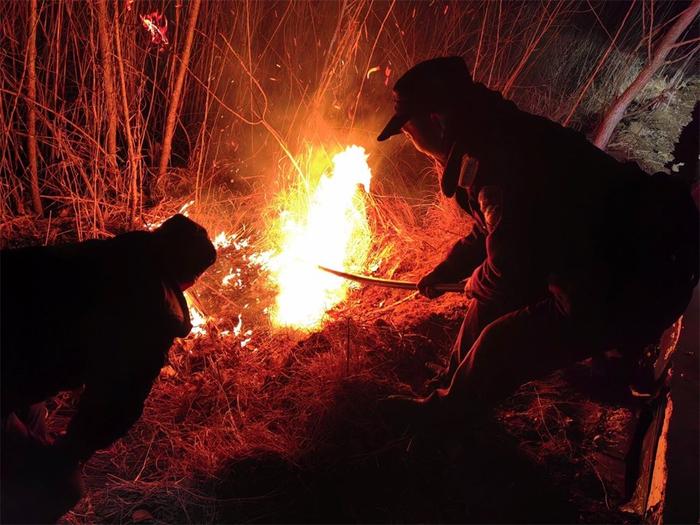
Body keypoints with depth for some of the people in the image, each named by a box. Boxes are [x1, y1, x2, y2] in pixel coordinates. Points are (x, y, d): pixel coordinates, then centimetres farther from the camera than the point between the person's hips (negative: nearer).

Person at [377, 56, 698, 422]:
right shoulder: (495, 140, 3)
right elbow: (492, 231, 19)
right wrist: (444, 272, 23)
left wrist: (475, 285, 0)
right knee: (488, 303, 15)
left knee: (501, 343, -5)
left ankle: (447, 409, 22)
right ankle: (453, 388, 34)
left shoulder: (507, 161, -29)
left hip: (627, 293, -9)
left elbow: (509, 275, -22)